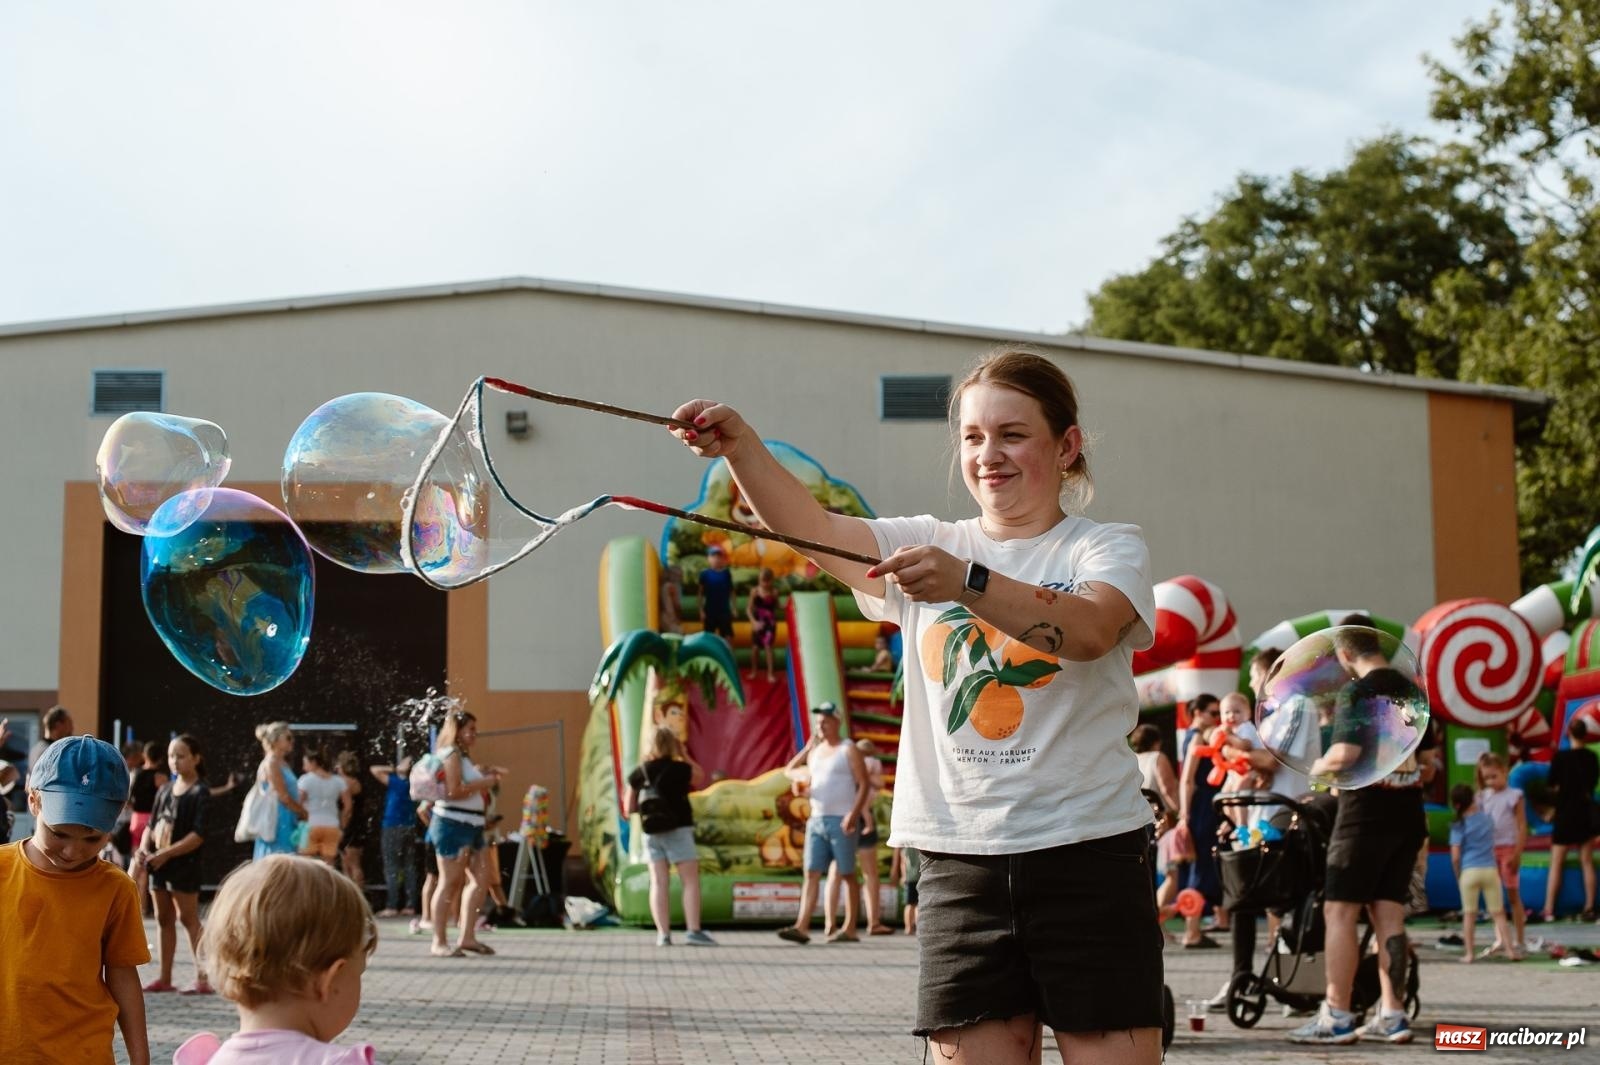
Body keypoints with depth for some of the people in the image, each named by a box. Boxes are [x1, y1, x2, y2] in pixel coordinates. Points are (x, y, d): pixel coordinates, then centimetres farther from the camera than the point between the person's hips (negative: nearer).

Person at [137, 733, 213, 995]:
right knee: (164, 919, 11)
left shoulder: (199, 793, -9)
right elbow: (152, 825, 15)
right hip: (159, 865, 7)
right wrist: (144, 848, -5)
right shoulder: (164, 790, 12)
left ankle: (203, 977, -7)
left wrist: (166, 853, -21)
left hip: (184, 865, -7)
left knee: (188, 918, -8)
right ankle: (165, 978, 18)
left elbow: (198, 835, -17)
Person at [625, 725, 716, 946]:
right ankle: (694, 931, -9)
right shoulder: (679, 769, -9)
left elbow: (628, 809, 6)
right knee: (691, 881, -1)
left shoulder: (639, 772, 3)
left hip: (652, 833, 4)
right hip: (678, 830, -4)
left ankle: (663, 934, 0)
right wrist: (684, 754, 11)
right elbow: (700, 776, 13)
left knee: (659, 883, 4)